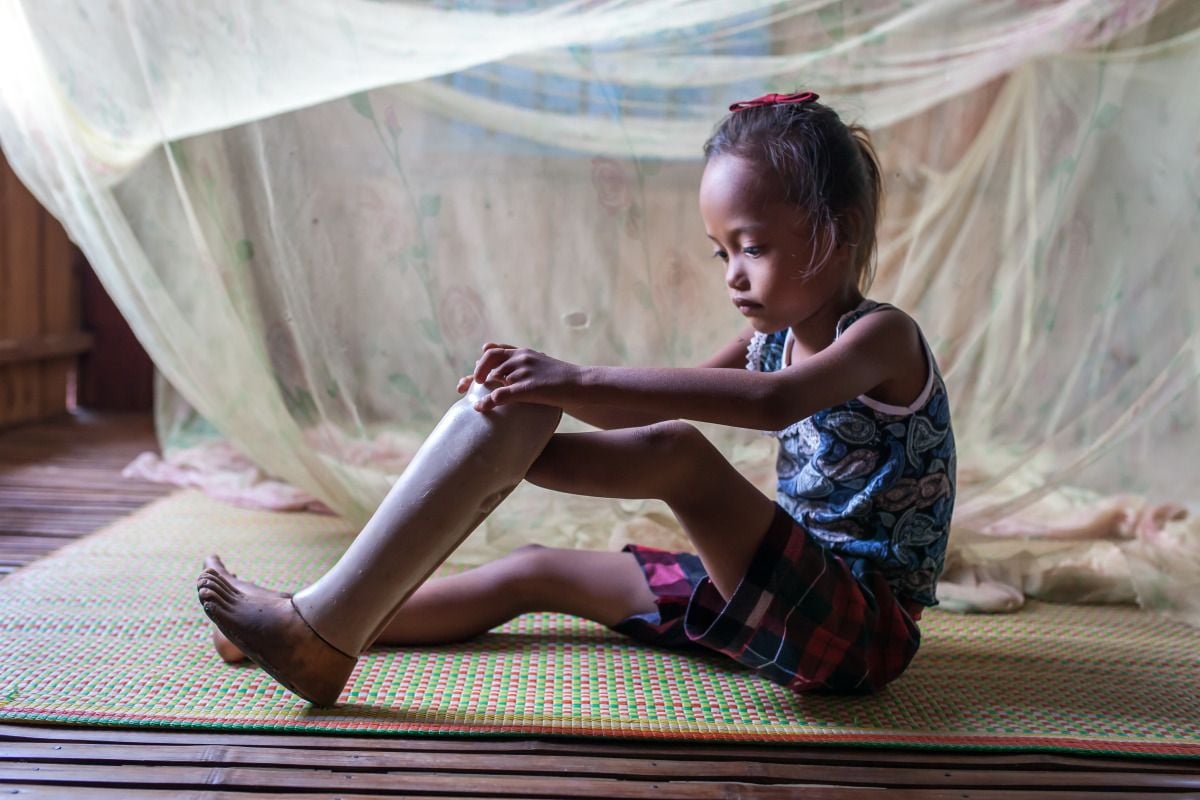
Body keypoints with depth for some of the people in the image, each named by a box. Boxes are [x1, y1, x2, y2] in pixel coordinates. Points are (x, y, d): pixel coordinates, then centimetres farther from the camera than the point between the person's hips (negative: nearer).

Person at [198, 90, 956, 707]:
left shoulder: (883, 336, -13)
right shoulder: (772, 338, 11)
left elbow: (773, 403, -34)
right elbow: (645, 409, 8)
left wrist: (581, 381, -37)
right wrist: (553, 388, -12)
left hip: (864, 625, -8)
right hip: (795, 601, 8)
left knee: (677, 451, -29)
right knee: (534, 572, 7)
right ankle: (332, 627, 15)